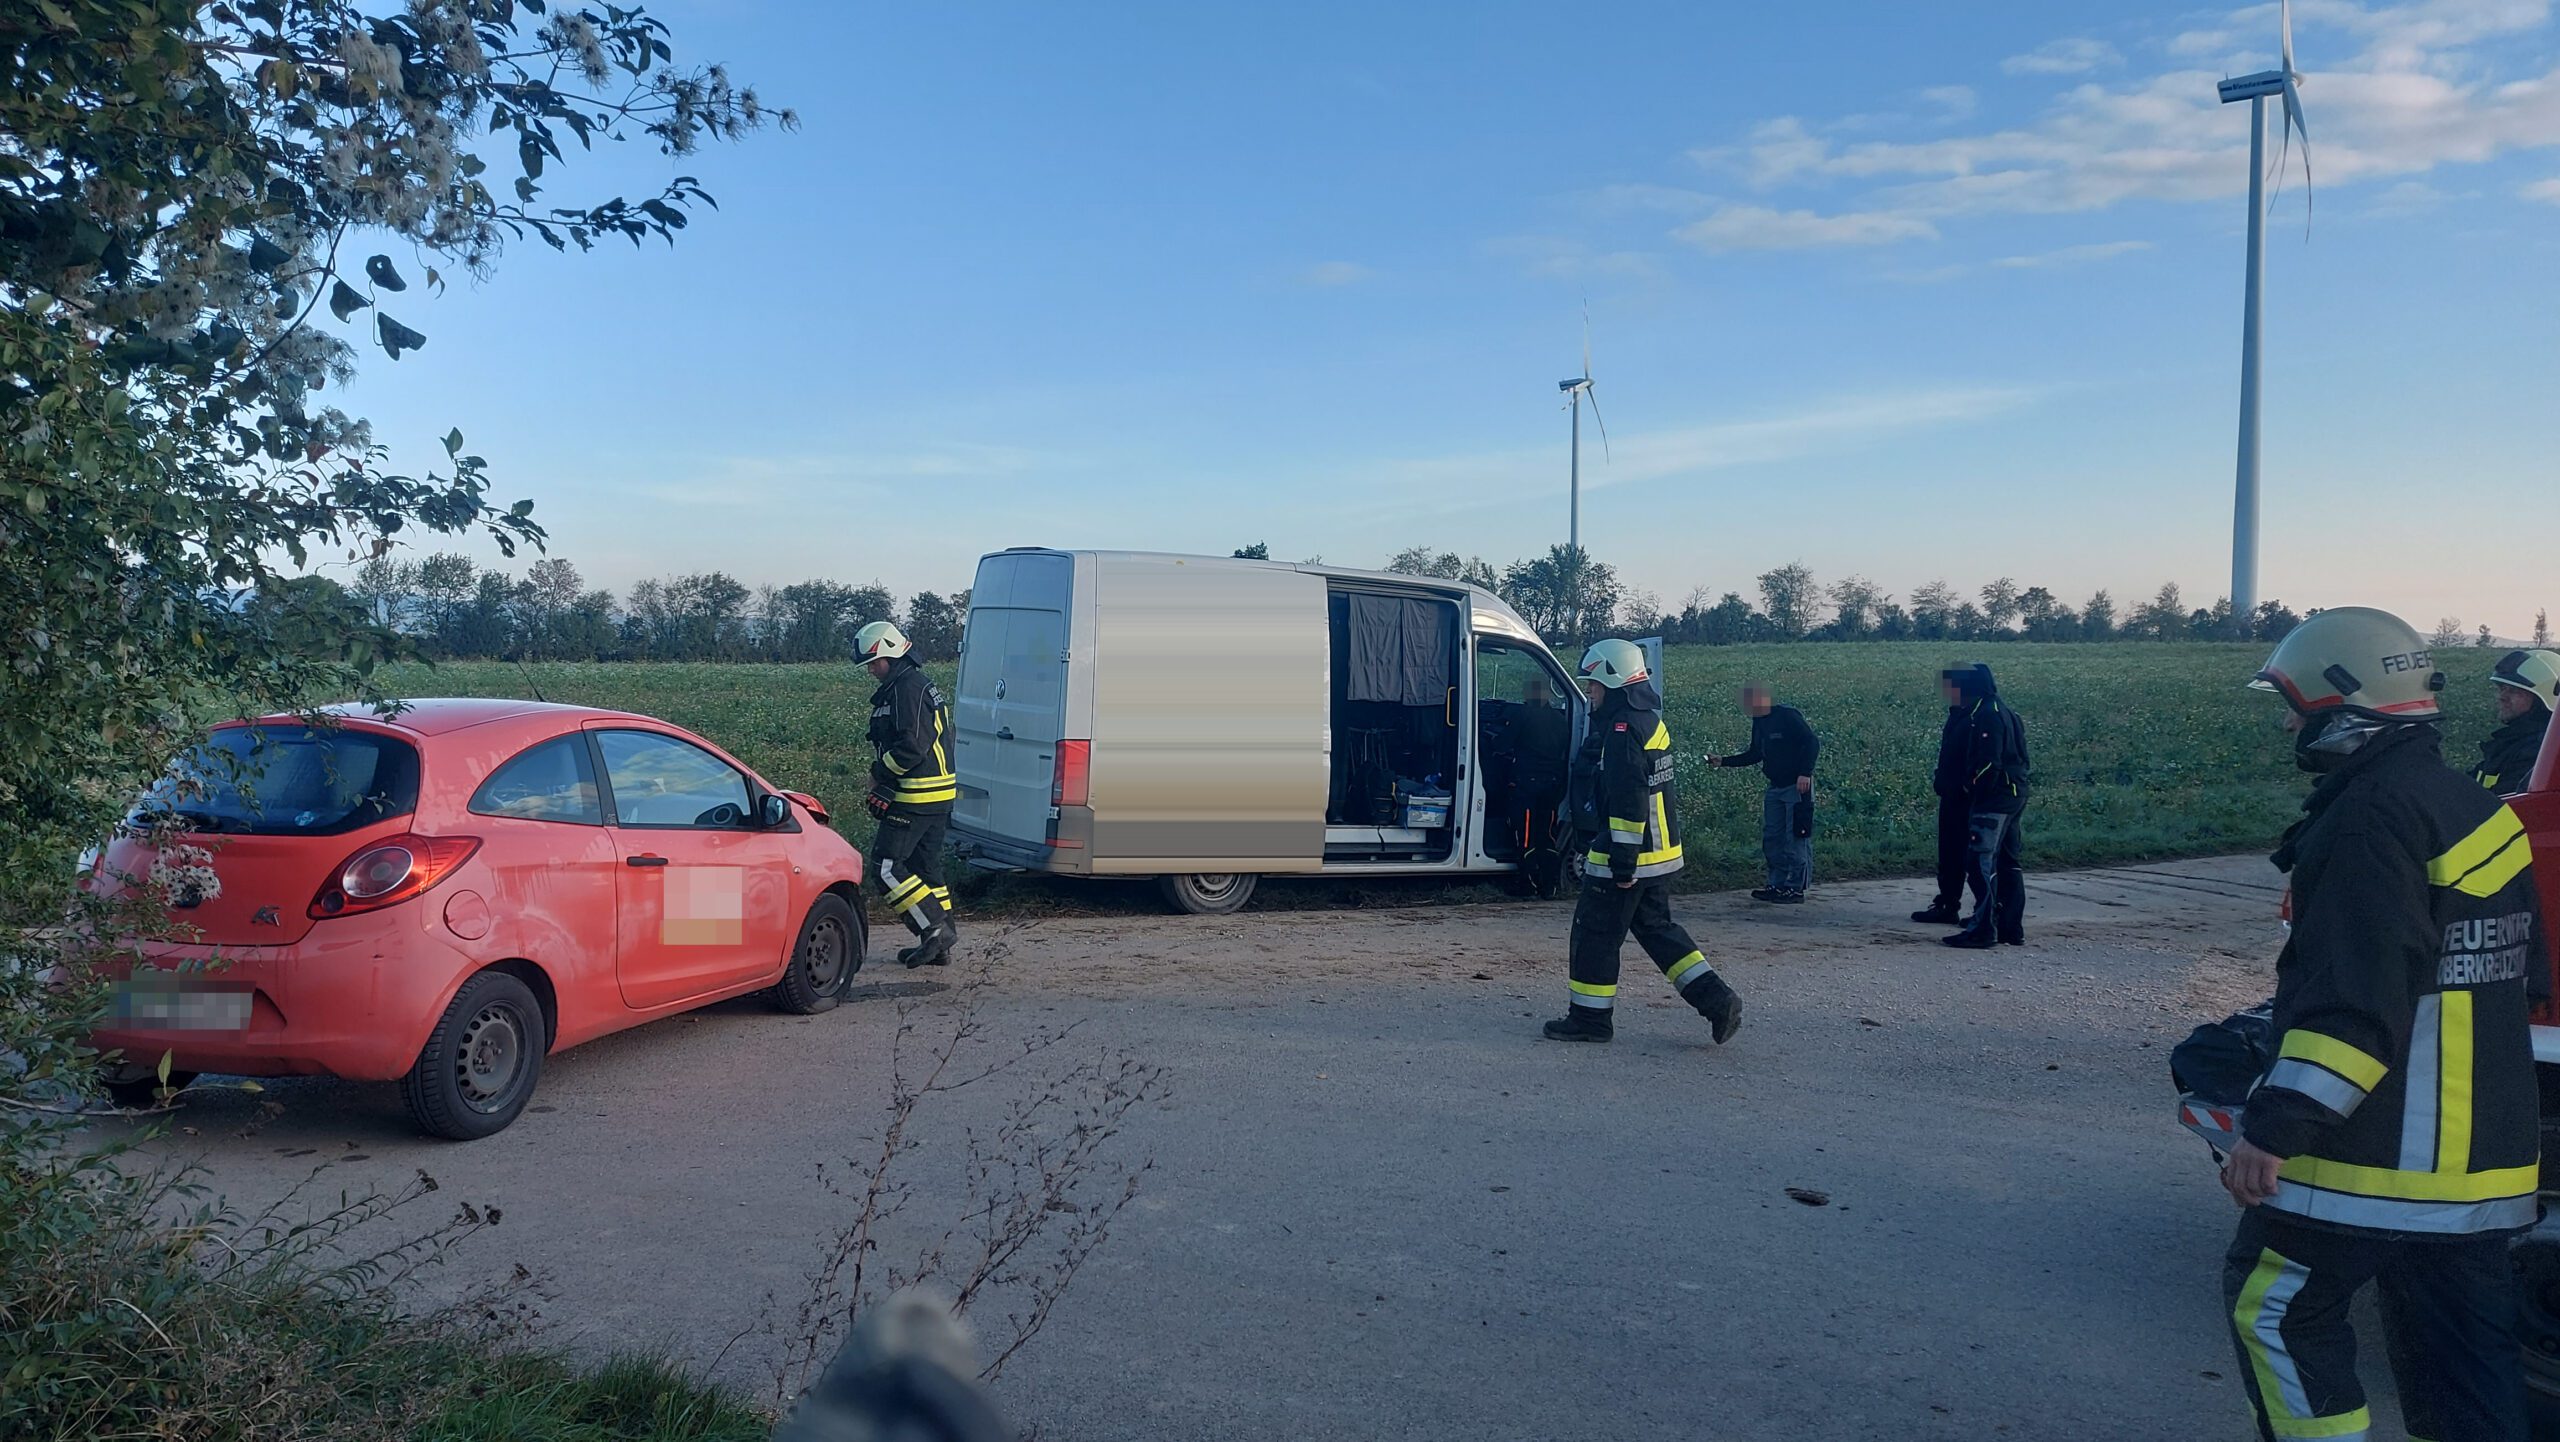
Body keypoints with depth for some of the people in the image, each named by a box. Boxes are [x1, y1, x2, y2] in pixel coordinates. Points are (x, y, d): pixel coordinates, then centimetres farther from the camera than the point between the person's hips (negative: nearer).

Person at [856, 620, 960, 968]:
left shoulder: (908, 688, -15)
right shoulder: (921, 684, 19)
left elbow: (913, 745, -24)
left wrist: (880, 774, -11)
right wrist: (885, 782, 12)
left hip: (916, 798, -11)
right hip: (939, 795, 11)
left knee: (885, 866, -6)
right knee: (926, 867, 14)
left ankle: (935, 929, -9)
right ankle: (939, 946, 18)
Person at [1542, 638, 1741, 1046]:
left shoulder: (1623, 730, -19)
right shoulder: (1650, 723, 14)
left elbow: (1628, 801, -25)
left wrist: (1623, 859, -23)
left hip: (1626, 859, -10)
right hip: (1661, 855, 10)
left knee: (1595, 933, 2)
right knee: (1657, 928, 18)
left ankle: (1590, 1018, 12)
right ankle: (1716, 999, 12)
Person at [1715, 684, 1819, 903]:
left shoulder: (1788, 716, -15)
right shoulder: (1759, 723, 10)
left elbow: (1812, 743, -18)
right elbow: (1755, 755, 18)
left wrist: (1805, 773, -27)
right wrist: (1725, 761, 9)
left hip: (1797, 787, -9)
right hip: (1775, 787, 9)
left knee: (1796, 838, -5)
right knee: (1771, 838, 9)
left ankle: (1795, 888, 1)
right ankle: (1777, 885, 16)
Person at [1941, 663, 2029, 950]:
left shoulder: (1986, 714, -15)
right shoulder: (2006, 711, 16)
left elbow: (1989, 763, -22)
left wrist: (1970, 786, -10)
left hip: (1992, 800, -10)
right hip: (2015, 797, 10)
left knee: (1982, 863, -7)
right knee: (2008, 863, 14)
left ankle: (1983, 929, -7)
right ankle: (2012, 928, 19)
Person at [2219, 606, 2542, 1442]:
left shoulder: (2371, 817, -18)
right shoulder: (2477, 810, 14)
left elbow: (2358, 999, -26)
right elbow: (2519, 962, 23)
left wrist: (2277, 1124, -25)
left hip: (2374, 1155, -10)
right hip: (2482, 1154, 10)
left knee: (2274, 1308, 5)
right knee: (2466, 1353, 14)